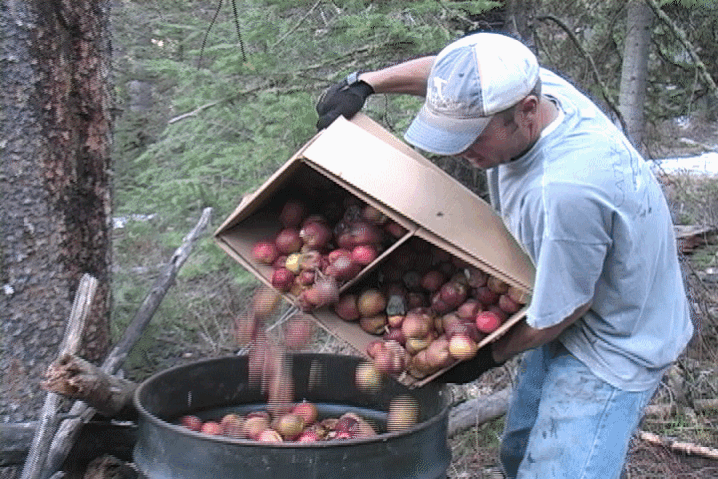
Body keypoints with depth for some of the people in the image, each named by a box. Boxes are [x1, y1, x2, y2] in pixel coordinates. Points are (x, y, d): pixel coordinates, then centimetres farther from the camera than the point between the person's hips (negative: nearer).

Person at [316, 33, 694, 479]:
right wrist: (363, 83, -2)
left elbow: (561, 310, -26)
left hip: (612, 346, -9)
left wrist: (490, 355, -9)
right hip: (567, 324, 9)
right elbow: (440, 70, 7)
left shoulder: (566, 190, -40)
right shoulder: (526, 85, -15)